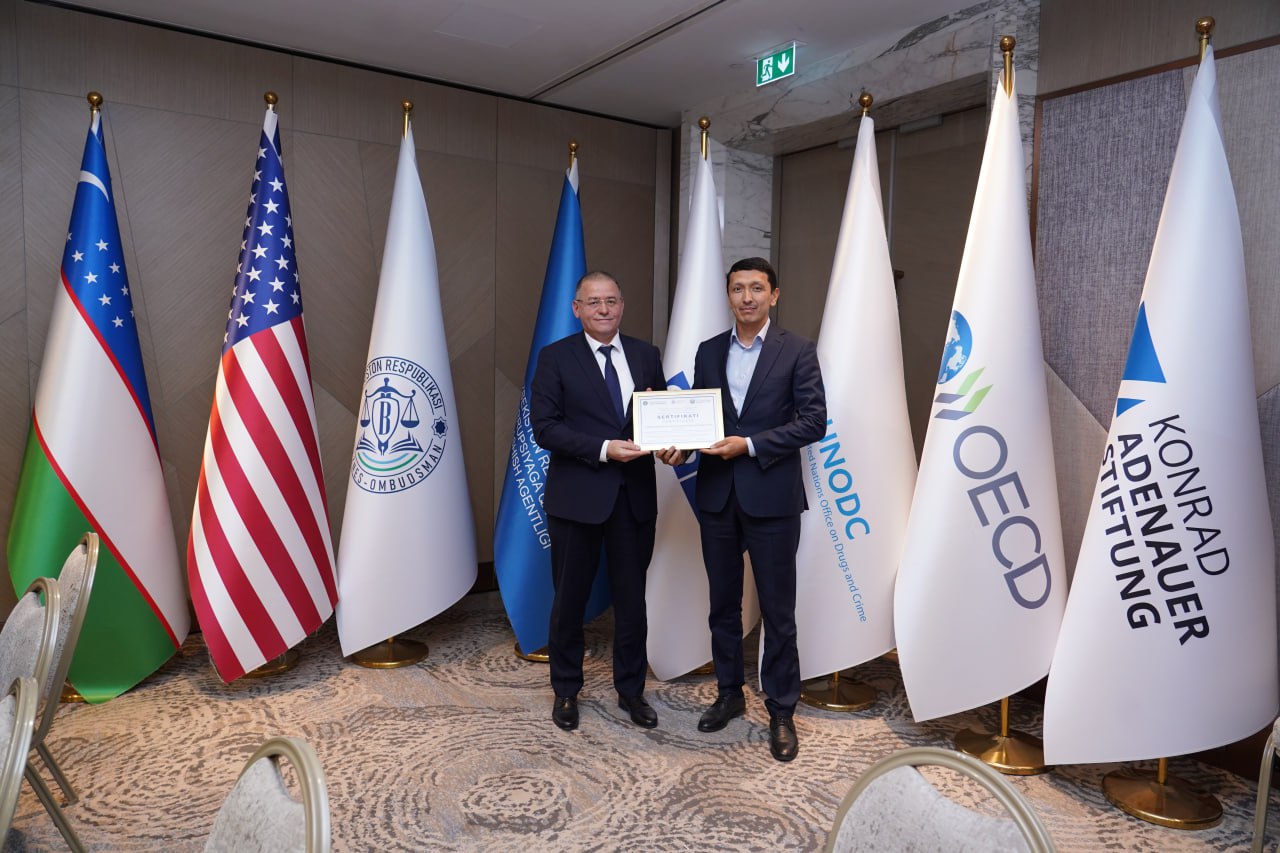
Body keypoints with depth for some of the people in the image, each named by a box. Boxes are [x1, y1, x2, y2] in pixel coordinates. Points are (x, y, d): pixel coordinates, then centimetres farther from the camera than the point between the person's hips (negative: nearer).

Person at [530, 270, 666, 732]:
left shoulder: (646, 355, 7)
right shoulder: (556, 357, -4)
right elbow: (544, 426, -12)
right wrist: (604, 448, -21)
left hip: (634, 496, 3)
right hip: (577, 495, -3)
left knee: (632, 598, 13)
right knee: (570, 598, 12)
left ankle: (631, 689, 31)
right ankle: (566, 690, 31)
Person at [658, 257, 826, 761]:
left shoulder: (798, 352, -3)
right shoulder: (708, 352, 10)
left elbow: (814, 421, -9)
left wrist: (749, 445, -17)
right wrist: (679, 445, -10)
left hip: (772, 498, -4)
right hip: (716, 497, 4)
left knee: (778, 611, 5)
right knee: (723, 605, 15)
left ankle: (781, 713, 20)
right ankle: (729, 695, 32)